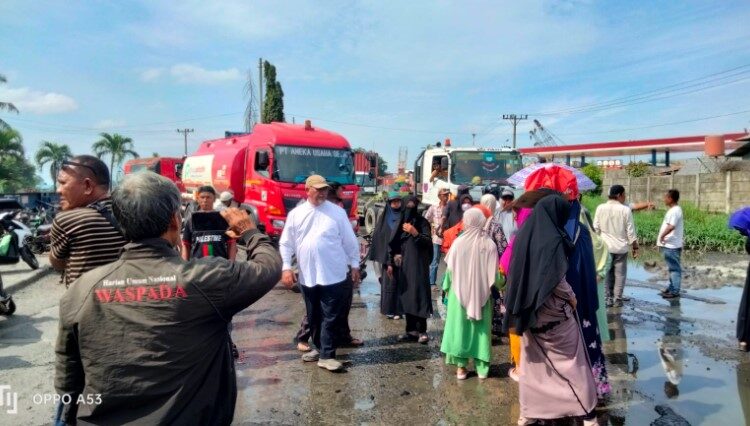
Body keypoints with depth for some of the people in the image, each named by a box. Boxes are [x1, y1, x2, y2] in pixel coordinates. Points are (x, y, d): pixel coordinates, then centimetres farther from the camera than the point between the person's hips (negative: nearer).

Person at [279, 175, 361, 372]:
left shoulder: (337, 212, -1)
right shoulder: (295, 214, 2)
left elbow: (350, 241, 3)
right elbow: (286, 243, 5)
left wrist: (354, 265, 3)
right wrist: (286, 267, -3)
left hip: (334, 275, -2)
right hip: (307, 276, 3)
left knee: (331, 317, 0)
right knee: (313, 317, 15)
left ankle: (326, 356, 6)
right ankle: (319, 348, 32)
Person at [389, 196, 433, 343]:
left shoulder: (422, 222, -1)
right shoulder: (401, 222, 12)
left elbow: (428, 242, -11)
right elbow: (394, 244, 15)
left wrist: (415, 233, -24)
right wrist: (390, 263, 12)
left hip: (418, 264, -5)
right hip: (403, 265, 5)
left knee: (418, 295, -8)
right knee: (406, 297, 5)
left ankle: (422, 331, -2)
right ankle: (412, 330, 12)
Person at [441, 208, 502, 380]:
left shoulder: (459, 242, -12)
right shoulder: (490, 244, -11)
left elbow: (450, 269, -5)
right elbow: (493, 274, -6)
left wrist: (447, 287, 10)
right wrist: (495, 287, 13)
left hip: (460, 292, -1)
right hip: (481, 293, 1)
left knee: (460, 326, 10)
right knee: (480, 328, 12)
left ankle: (461, 366, 13)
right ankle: (482, 367, 18)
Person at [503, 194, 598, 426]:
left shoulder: (523, 235, 1)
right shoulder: (554, 240, -19)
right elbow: (557, 280, -19)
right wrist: (572, 298, -2)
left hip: (530, 310, 6)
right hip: (555, 312, -6)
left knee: (532, 360, 15)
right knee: (571, 360, 10)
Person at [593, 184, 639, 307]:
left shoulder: (600, 208, -3)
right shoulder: (625, 210, -10)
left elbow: (596, 228, 0)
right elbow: (630, 232, -7)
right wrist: (635, 247, 3)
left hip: (605, 247, 2)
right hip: (621, 247, -2)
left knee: (607, 273, 11)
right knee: (620, 274, 8)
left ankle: (608, 299, 12)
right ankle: (617, 300, 9)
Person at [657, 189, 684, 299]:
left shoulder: (675, 210, -16)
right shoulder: (672, 210, 15)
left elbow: (671, 226, -28)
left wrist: (662, 236, -17)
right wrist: (662, 240, 18)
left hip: (671, 245, -10)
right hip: (668, 244, 10)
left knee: (674, 268, -4)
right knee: (672, 268, 17)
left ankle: (675, 291, 0)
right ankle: (671, 288, 26)